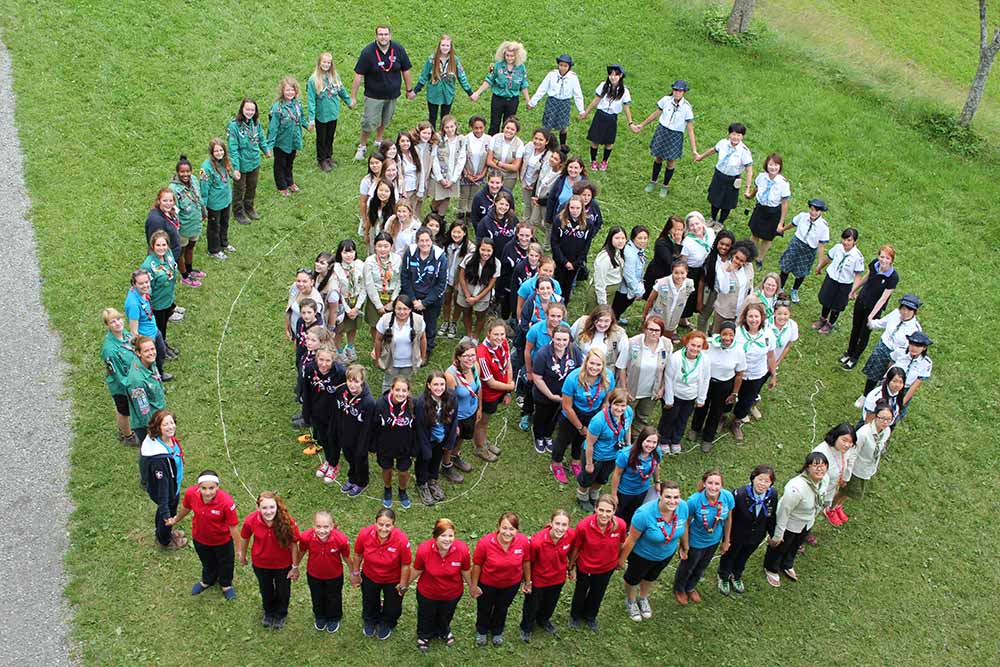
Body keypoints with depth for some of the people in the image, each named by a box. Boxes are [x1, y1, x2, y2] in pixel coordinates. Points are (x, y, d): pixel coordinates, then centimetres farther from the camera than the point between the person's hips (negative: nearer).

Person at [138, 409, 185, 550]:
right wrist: (165, 513, -31)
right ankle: (165, 541, 52)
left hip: (173, 485, 7)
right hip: (165, 492, -7)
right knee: (167, 515, 22)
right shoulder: (159, 457, -41)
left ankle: (164, 532, 63)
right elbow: (161, 484, -36)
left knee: (164, 510, 33)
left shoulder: (170, 438, -16)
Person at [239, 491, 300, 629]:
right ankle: (269, 612, 62)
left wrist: (295, 567, -9)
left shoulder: (288, 522, -34)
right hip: (261, 563, 1)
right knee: (266, 591, 30)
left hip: (283, 564, -1)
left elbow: (293, 544, -19)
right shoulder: (251, 520, -30)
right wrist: (242, 556, 9)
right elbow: (244, 538, -8)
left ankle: (280, 615, 58)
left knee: (283, 591, 26)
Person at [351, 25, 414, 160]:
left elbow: (405, 70, 3)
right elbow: (358, 76, -14)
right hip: (373, 96, -3)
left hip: (392, 94, 3)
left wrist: (409, 90, 10)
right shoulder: (368, 52, -18)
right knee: (369, 123, -2)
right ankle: (362, 147, 21)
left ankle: (379, 141, 45)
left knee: (385, 120, 20)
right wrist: (353, 97, -13)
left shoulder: (398, 49, -10)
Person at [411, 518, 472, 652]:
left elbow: (466, 570, -12)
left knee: (446, 616, 32)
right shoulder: (423, 549, -35)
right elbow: (417, 570, -14)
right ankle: (424, 635, 63)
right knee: (426, 616, 30)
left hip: (452, 593, 1)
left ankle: (443, 632, 67)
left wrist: (471, 587, 4)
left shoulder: (462, 549, -33)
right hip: (427, 593, -1)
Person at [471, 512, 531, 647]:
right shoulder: (485, 542, -36)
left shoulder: (523, 542, -28)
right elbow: (477, 565, -20)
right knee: (484, 609, 26)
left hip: (511, 584, 2)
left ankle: (497, 632, 60)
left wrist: (528, 582, 3)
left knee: (502, 609, 30)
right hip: (487, 584, -2)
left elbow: (526, 561, -9)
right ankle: (481, 631, 58)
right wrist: (474, 586, -8)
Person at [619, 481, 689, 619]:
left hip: (667, 554, 4)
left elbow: (684, 527, -6)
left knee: (651, 577, 34)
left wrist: (684, 547, 10)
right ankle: (630, 601, 60)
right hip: (642, 554, -4)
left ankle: (643, 598, 65)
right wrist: (622, 559, -15)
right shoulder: (645, 513, -42)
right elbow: (631, 539, -28)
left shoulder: (683, 507, -29)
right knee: (634, 578, 27)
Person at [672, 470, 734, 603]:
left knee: (701, 567, 31)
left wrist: (726, 541, 5)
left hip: (714, 541, 4)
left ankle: (691, 588, 61)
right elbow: (686, 523, -20)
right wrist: (685, 544, -11)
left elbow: (728, 519, -8)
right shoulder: (694, 500, -36)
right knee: (687, 567, 24)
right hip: (696, 541, -4)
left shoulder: (728, 497, -27)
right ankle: (679, 589, 56)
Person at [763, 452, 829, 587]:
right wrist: (777, 535, -21)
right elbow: (784, 511, -30)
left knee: (795, 546, 32)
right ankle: (771, 569, 52)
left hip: (807, 523, 6)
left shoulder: (824, 480, -19)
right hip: (789, 524, -6)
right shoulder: (797, 487, -42)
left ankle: (787, 566, 62)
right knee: (779, 547, 22)